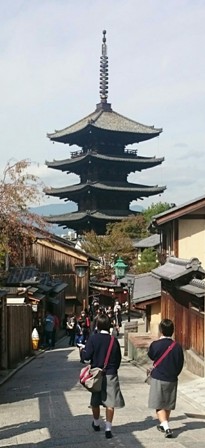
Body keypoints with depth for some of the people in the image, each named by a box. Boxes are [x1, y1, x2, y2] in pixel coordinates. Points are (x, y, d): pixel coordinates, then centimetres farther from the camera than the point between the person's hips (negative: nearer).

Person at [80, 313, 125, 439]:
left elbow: (86, 356, -13)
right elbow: (118, 358, 1)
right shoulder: (114, 340, -6)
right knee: (110, 402, 3)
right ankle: (108, 429, -2)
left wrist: (82, 351, 8)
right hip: (111, 374, 0)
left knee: (95, 401, 18)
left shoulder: (93, 338, -12)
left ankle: (96, 424, 36)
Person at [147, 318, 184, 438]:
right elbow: (180, 364, 2)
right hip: (172, 379, 3)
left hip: (158, 379, -3)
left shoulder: (155, 345, -15)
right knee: (168, 405, 19)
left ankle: (166, 427, -16)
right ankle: (164, 425, 34)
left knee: (159, 405, 1)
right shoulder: (177, 346, -7)